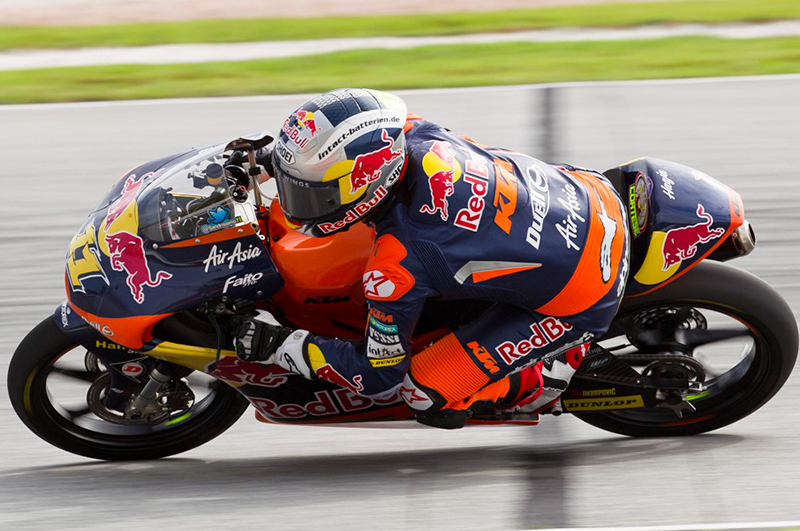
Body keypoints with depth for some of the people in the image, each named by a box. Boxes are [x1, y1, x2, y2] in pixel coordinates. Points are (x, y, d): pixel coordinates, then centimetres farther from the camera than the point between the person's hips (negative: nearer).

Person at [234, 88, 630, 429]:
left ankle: (557, 370, 8)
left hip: (579, 301, -7)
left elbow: (380, 376, -13)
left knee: (425, 393, -5)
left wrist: (281, 345, -6)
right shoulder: (417, 136, -13)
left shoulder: (395, 268, -28)